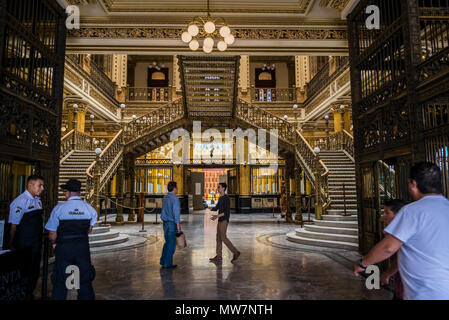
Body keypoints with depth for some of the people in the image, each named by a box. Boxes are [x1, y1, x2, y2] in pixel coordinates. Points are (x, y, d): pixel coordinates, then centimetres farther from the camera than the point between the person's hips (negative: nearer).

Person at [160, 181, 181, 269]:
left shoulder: (165, 198, 10)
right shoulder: (174, 198, -16)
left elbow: (164, 211, 13)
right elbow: (176, 212, -20)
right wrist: (178, 225, -17)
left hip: (165, 223, 8)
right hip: (172, 223, -8)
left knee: (167, 242, 19)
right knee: (171, 243, 2)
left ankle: (163, 261, 24)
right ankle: (167, 264, 9)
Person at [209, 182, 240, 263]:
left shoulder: (226, 198, -13)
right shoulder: (220, 198, 15)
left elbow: (227, 211, -18)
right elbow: (216, 208, 22)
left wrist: (218, 216, -25)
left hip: (224, 220, -9)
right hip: (220, 220, 9)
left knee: (223, 238, -9)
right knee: (218, 238, 8)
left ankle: (235, 252, 2)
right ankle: (219, 256, 12)